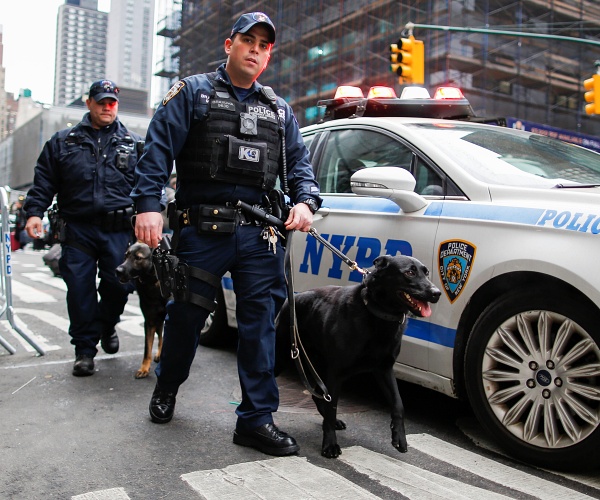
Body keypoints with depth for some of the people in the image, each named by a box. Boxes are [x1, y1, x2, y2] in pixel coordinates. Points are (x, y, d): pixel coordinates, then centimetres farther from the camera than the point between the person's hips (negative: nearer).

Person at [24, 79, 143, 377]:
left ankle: (107, 326, 33)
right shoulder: (63, 141, 13)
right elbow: (44, 181, 11)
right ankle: (85, 349, 14)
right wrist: (34, 212, -1)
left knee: (118, 286, 1)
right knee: (80, 290, 0)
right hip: (77, 230, 0)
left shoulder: (134, 144, 12)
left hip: (119, 231, 0)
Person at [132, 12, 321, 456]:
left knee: (261, 322, 0)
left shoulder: (279, 110, 19)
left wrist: (305, 201, -4)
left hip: (260, 234, 3)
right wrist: (148, 204, -16)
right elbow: (158, 148, -3)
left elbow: (299, 162, 16)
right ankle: (166, 388, 35)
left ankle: (257, 418, 9)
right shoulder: (193, 93, 6)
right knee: (186, 315, 8)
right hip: (202, 231, -3)